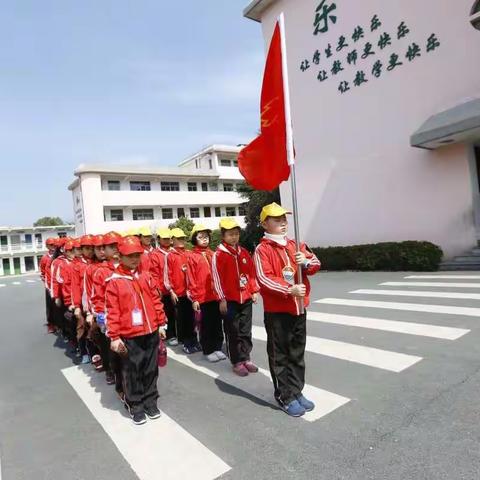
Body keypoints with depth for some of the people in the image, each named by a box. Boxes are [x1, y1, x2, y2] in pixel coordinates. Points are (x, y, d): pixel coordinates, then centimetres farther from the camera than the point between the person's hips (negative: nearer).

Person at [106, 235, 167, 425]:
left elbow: (156, 301, 9)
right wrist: (114, 337, -10)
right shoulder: (114, 281, -8)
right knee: (132, 372, 9)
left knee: (151, 369, 15)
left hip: (151, 332, 4)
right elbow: (112, 311, -9)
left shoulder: (146, 276, 4)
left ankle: (150, 401, 32)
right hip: (129, 336, -4)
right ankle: (135, 406, 27)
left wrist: (161, 324, 10)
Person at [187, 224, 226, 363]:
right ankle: (208, 351, 20)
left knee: (217, 323, 12)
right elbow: (191, 279, -6)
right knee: (206, 325, 7)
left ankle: (218, 348, 26)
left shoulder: (212, 254, 8)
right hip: (202, 297, -4)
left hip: (216, 295, 4)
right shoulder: (192, 256, -4)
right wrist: (194, 298, -8)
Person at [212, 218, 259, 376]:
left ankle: (246, 358, 26)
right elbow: (217, 278, -10)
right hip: (230, 300, -5)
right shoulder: (219, 255, -8)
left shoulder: (243, 252, 8)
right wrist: (222, 299, -11)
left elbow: (252, 272, 13)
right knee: (233, 332, 5)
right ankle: (236, 362, 17)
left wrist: (254, 291, 9)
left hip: (246, 298, 5)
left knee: (246, 331, 13)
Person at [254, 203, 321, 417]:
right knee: (280, 356, 6)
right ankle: (286, 397, 20)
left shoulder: (294, 245, 9)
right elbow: (264, 278, -20)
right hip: (276, 311, -6)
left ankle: (297, 391, 32)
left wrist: (306, 262, -14)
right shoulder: (262, 249, -11)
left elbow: (316, 263, 9)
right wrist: (289, 290, -28)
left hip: (298, 308, 6)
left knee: (297, 354, 17)